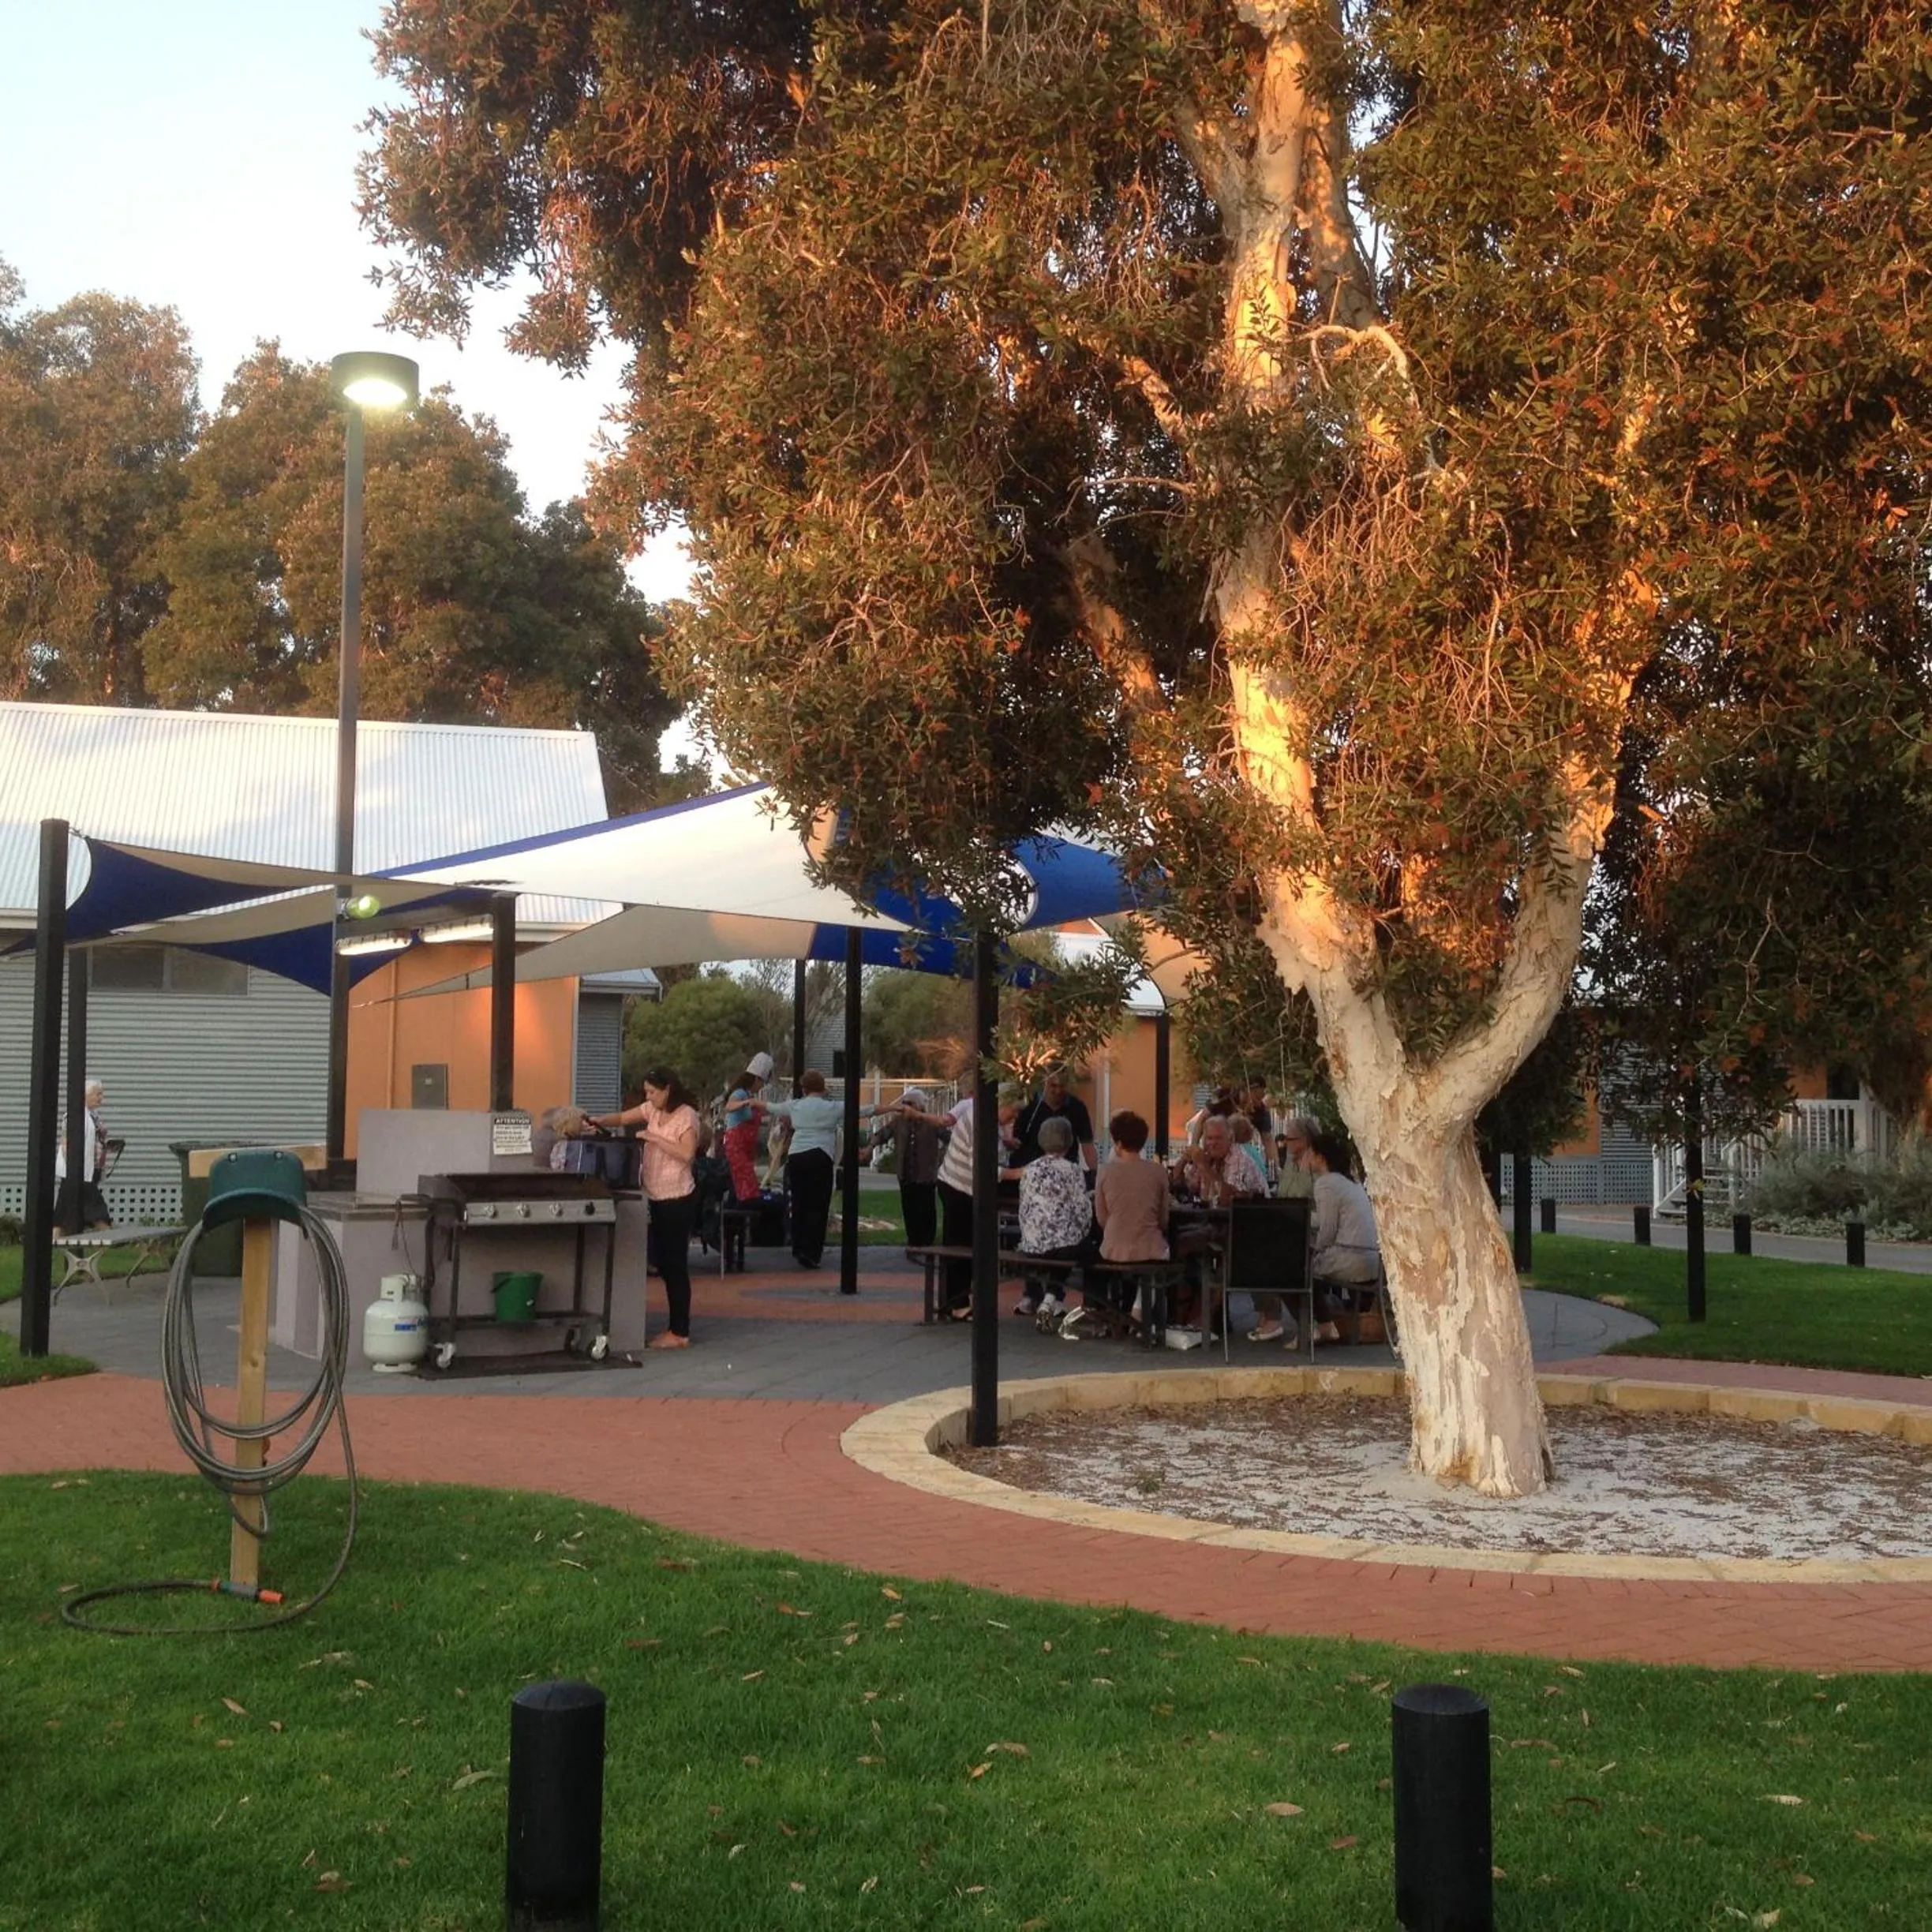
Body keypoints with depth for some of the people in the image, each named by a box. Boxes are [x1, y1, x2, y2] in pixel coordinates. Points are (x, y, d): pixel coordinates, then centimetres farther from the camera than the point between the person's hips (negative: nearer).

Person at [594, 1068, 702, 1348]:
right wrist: (598, 1121, -6)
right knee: (666, 1264, 12)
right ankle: (675, 1327, 21)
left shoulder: (686, 1115, -13)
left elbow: (687, 1154, -23)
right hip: (658, 1197, 8)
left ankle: (680, 1333, 1)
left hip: (678, 1198, -8)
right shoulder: (653, 1110, 10)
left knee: (675, 1264, -4)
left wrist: (654, 1137, -21)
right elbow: (622, 1118, 12)